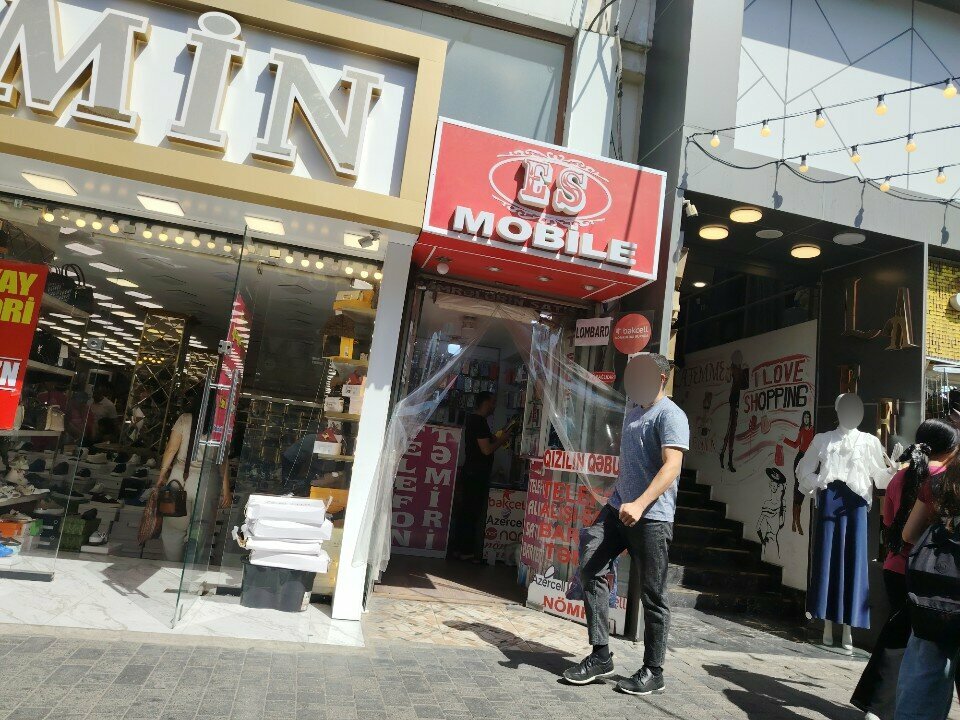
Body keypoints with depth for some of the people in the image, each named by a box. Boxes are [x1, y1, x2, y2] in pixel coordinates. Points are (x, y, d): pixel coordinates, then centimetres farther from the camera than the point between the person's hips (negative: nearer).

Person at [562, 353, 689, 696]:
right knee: (590, 569, -2)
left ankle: (653, 672, 18)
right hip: (618, 509, 8)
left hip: (652, 516, -8)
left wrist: (640, 504, -32)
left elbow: (671, 466, -20)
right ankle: (601, 655, 9)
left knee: (652, 595, 2)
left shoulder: (670, 415, -9)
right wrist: (612, 504, 25)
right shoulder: (632, 414, 19)